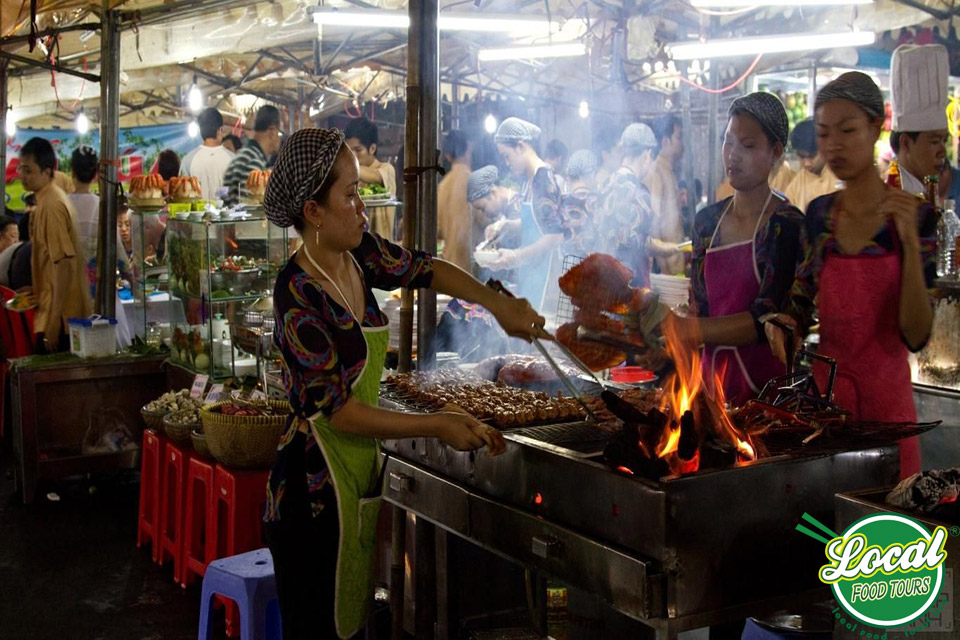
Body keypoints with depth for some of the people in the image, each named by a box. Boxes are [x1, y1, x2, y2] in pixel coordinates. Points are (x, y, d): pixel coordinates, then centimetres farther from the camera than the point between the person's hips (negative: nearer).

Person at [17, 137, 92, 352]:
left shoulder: (51, 205, -16)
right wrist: (37, 290, 24)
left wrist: (54, 322, -22)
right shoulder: (47, 199, 11)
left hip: (60, 317, -9)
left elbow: (64, 264, -21)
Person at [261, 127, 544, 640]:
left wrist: (498, 304, 7)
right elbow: (339, 412, -20)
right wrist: (438, 426, -15)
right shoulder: (298, 295, -21)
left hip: (362, 472, 8)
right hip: (316, 488, -8)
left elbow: (426, 270, 20)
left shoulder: (360, 254, 1)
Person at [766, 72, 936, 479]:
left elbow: (916, 336, -14)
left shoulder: (914, 216, -8)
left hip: (886, 398, -3)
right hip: (824, 389, 3)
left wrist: (910, 241, -22)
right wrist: (782, 322, -11)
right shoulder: (819, 215, 2)